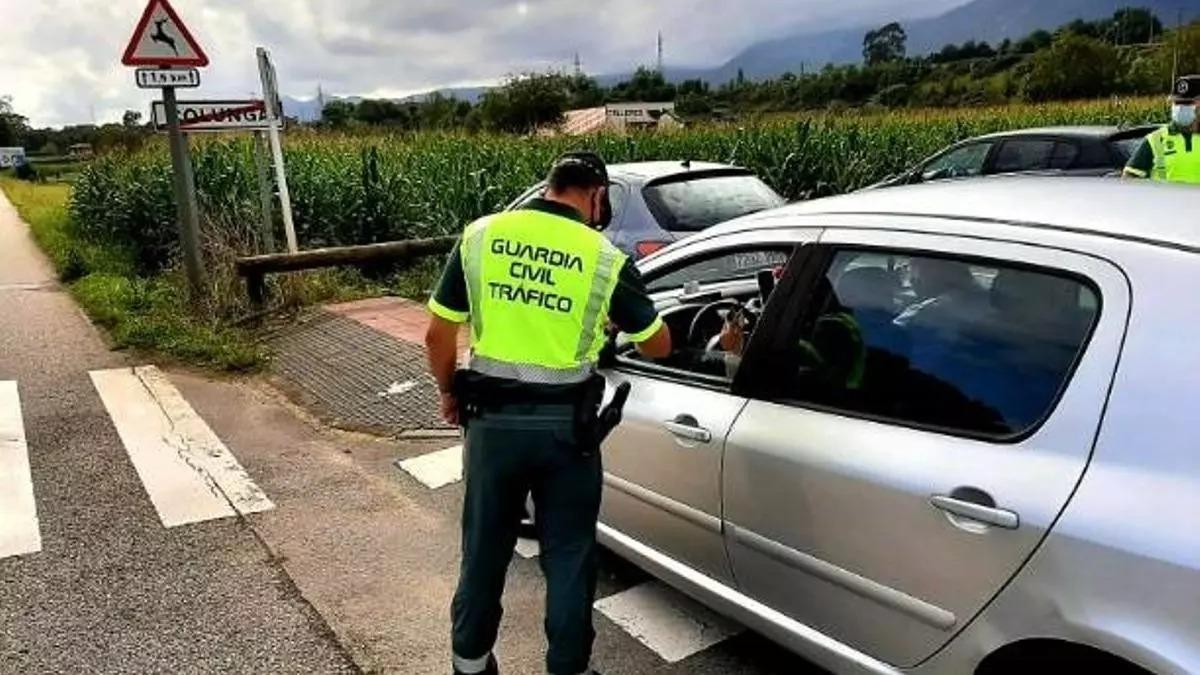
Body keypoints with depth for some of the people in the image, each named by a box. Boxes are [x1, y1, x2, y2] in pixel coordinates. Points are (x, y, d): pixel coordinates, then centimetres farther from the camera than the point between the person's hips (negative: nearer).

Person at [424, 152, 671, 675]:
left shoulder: (480, 236, -2)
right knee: (568, 553, 14)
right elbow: (658, 346, 4)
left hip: (493, 417, 2)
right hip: (565, 423, -2)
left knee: (484, 545, 18)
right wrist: (620, 321, 24)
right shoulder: (605, 258, -7)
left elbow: (438, 334, 1)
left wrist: (450, 393, 17)